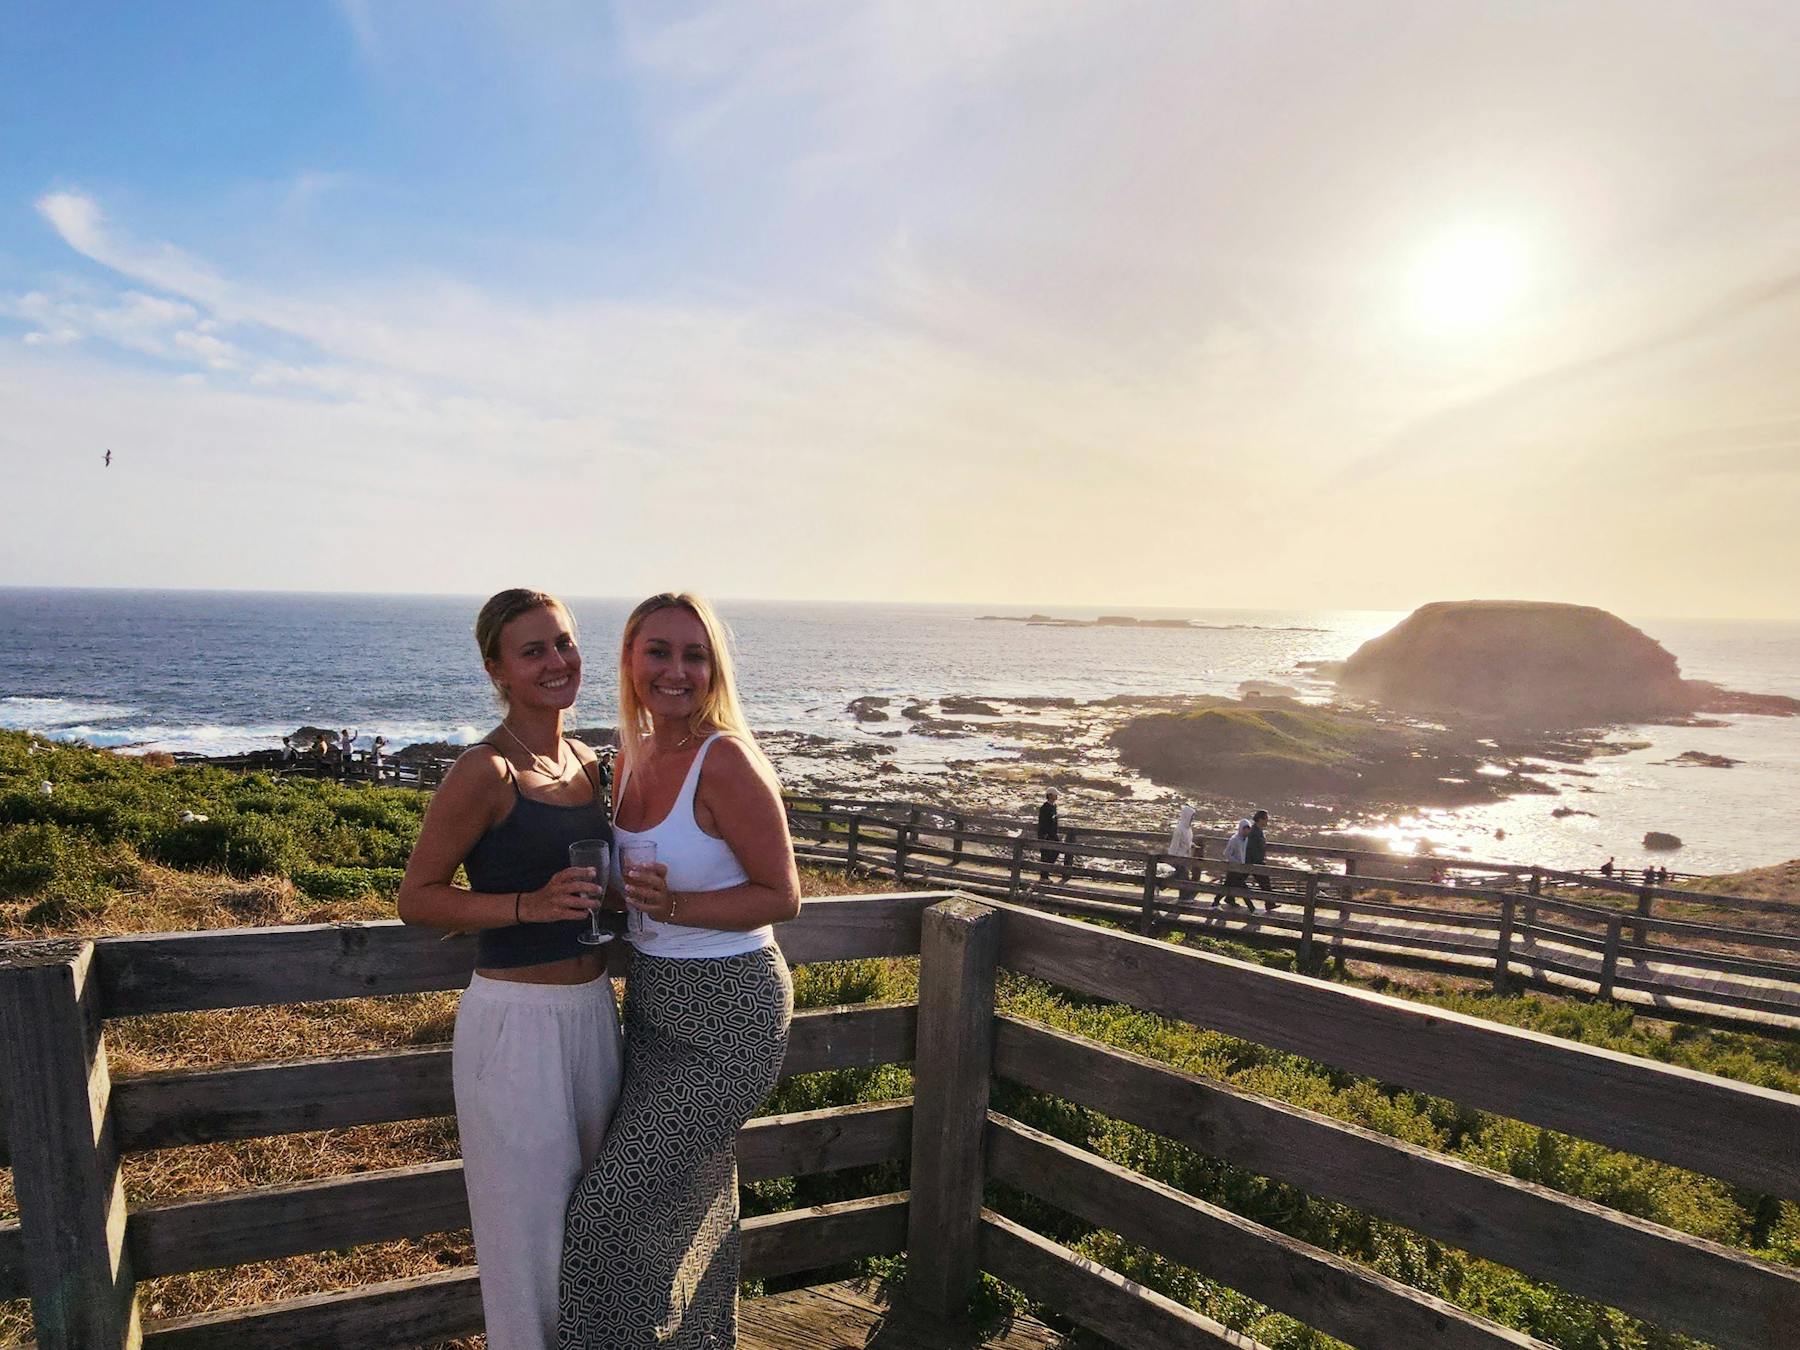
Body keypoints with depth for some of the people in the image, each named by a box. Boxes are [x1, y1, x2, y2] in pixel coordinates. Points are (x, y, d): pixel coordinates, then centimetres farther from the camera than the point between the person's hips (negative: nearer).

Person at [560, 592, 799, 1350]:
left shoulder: (726, 760, -21)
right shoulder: (633, 757, 2)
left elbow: (782, 896, -17)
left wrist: (674, 905, -28)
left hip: (728, 1015, -8)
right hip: (653, 1002, 8)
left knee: (611, 1207, -2)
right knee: (688, 1202, 22)